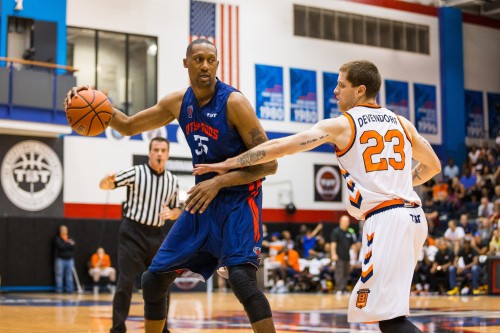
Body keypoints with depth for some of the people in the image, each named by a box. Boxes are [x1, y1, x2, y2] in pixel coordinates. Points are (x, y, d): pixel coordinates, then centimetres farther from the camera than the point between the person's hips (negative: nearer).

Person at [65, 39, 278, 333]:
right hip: (202, 201, 7)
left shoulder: (234, 102, -17)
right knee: (153, 279, 7)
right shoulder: (178, 103, 2)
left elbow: (269, 163, -18)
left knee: (242, 278, -28)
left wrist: (219, 181, -27)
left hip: (238, 200, -7)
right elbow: (128, 126, 14)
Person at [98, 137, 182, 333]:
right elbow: (104, 186, -9)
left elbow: (177, 210, 14)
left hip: (157, 236, 5)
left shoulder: (173, 181, 5)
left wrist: (170, 213, -10)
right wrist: (108, 181, -33)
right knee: (126, 283, -8)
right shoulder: (135, 173, -8)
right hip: (133, 233, -5)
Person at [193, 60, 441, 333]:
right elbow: (433, 166, 25)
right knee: (382, 305, 21)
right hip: (413, 215, 8)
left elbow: (279, 146, -1)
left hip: (385, 219, -8)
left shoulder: (341, 125, 0)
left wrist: (227, 165, 5)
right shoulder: (401, 123, 16)